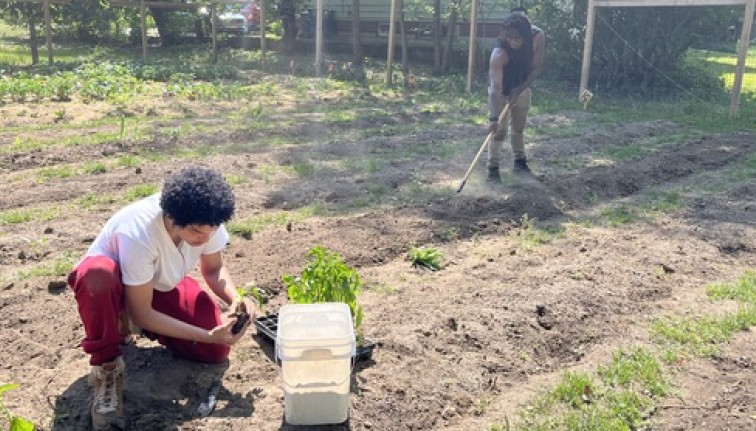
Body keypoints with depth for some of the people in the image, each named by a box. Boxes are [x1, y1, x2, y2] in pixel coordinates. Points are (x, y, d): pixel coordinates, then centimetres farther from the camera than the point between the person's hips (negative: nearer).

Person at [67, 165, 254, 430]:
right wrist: (208, 335, -34)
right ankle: (106, 369, -19)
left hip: (161, 284, 5)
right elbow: (141, 313, -30)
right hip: (114, 283, -5)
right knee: (97, 274, -43)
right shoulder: (138, 234, -40)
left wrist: (236, 299, -27)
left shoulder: (205, 222, -26)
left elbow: (213, 268, -6)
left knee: (217, 350, -13)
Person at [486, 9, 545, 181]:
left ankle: (520, 161, 32)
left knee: (519, 127, 16)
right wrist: (493, 118, -54)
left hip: (522, 87, 4)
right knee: (500, 130, -8)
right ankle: (493, 167, 2)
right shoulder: (499, 53, -39)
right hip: (501, 90, -4)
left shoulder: (538, 37, -27)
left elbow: (537, 68, -17)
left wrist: (520, 89, -28)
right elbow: (495, 88, -45)